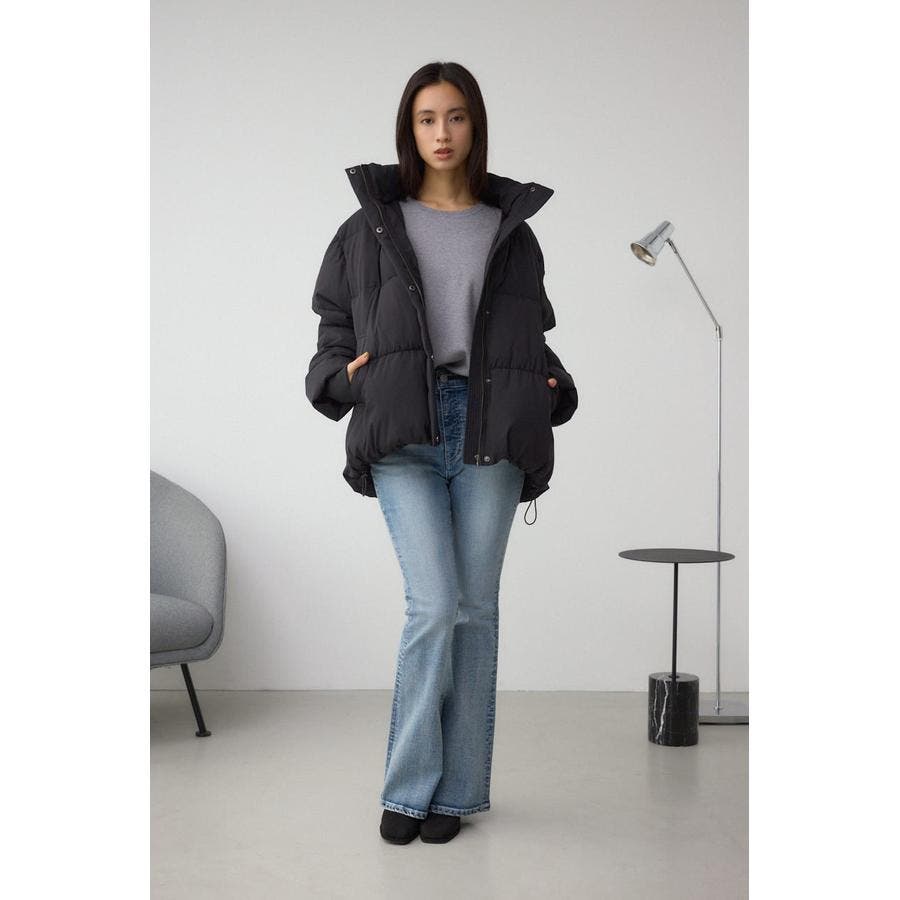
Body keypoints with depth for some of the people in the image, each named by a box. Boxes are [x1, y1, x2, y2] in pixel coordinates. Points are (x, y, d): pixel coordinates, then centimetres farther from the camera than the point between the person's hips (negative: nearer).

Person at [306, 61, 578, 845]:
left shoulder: (512, 231, 13)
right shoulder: (372, 227, 10)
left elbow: (534, 339, 18)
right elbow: (336, 326, 13)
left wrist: (554, 393, 1)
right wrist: (342, 376, -6)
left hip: (489, 431, 2)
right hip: (403, 432, -1)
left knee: (476, 609, 3)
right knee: (436, 605, -12)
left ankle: (455, 790, 14)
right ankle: (408, 786, 4)